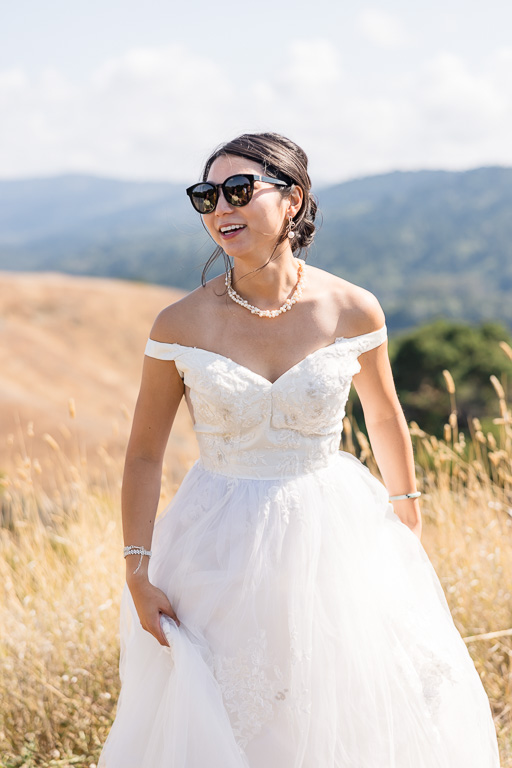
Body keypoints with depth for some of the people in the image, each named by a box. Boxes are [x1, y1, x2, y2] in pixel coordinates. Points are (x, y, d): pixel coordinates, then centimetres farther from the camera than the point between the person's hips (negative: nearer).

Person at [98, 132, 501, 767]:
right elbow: (144, 454, -3)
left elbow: (384, 416, 7)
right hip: (222, 548, 0)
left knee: (354, 716, 14)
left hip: (336, 532, 1)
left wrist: (409, 527, 16)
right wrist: (138, 576, -7)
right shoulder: (181, 325, -12)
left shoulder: (353, 311, -10)